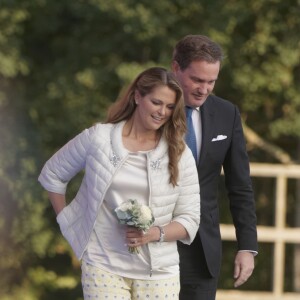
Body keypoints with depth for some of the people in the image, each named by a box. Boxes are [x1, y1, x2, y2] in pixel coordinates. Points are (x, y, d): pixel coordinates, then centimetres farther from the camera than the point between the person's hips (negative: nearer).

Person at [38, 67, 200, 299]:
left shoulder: (180, 154, 3)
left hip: (159, 270, 2)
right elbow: (52, 175, 14)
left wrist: (155, 234, -14)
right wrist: (67, 221, 10)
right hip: (103, 265, -1)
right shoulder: (98, 138, 1)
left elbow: (189, 219, 3)